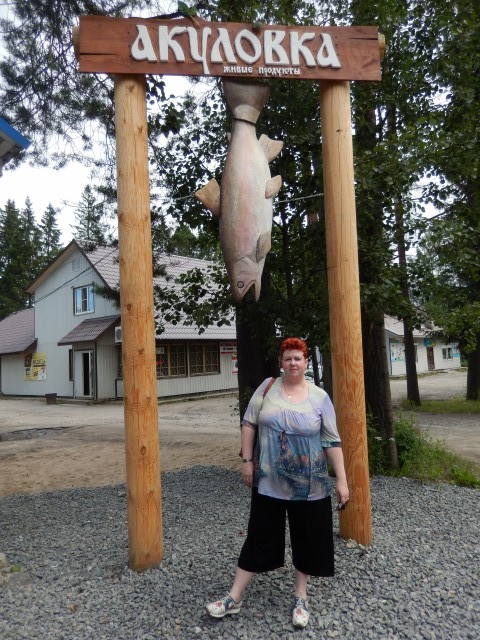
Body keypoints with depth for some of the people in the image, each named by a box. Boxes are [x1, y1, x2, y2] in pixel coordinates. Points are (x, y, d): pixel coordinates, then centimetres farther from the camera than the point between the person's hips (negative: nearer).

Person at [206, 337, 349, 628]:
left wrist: (342, 480, -6)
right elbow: (249, 423, 1)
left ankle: (300, 597, 33)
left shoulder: (319, 397, -5)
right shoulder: (268, 387, -3)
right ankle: (234, 597, 23)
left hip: (308, 484, 0)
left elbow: (332, 441, -3)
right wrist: (247, 460, -3)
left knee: (307, 538, 12)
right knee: (260, 536, 10)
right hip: (269, 481, 0)